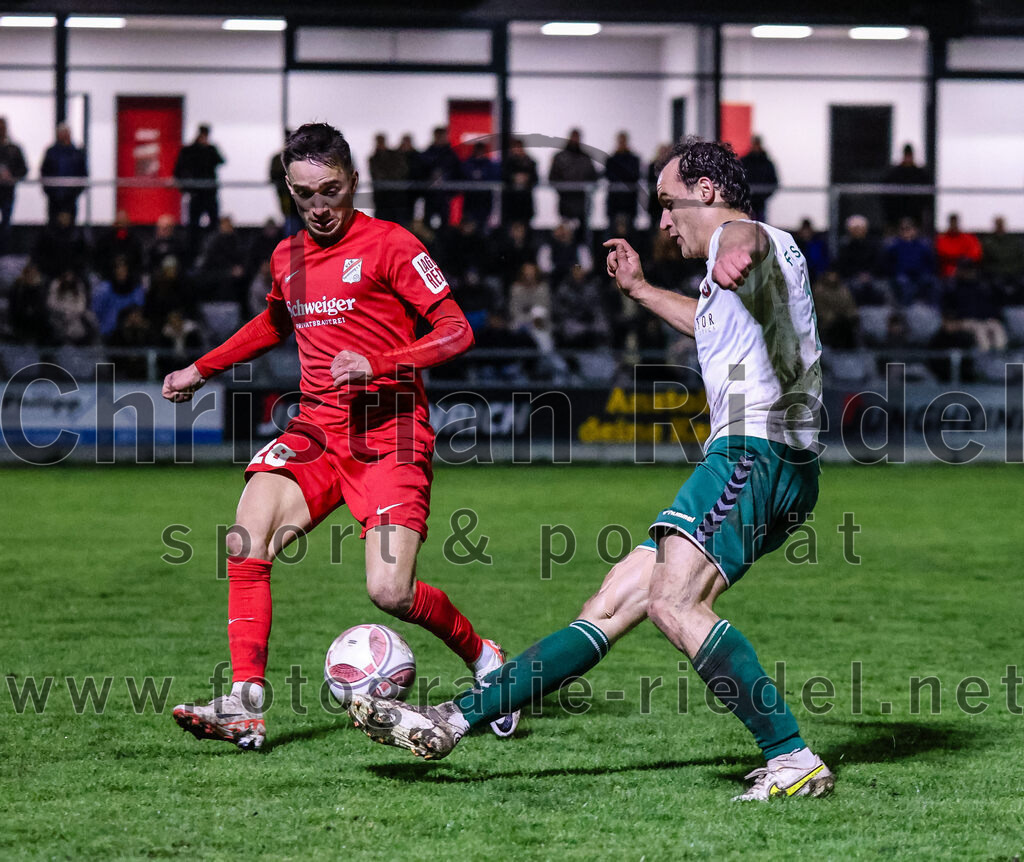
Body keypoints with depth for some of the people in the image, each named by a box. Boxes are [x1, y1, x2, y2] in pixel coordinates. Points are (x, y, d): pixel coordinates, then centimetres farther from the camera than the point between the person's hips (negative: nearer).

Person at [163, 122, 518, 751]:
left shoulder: (389, 244, -5)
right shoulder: (288, 258, 14)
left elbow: (456, 331, -9)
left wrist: (378, 366, -21)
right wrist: (202, 370, 37)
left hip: (389, 432, -5)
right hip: (317, 428, 5)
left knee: (391, 592, -16)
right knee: (246, 544, -20)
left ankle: (482, 656, 15)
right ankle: (245, 705, -18)